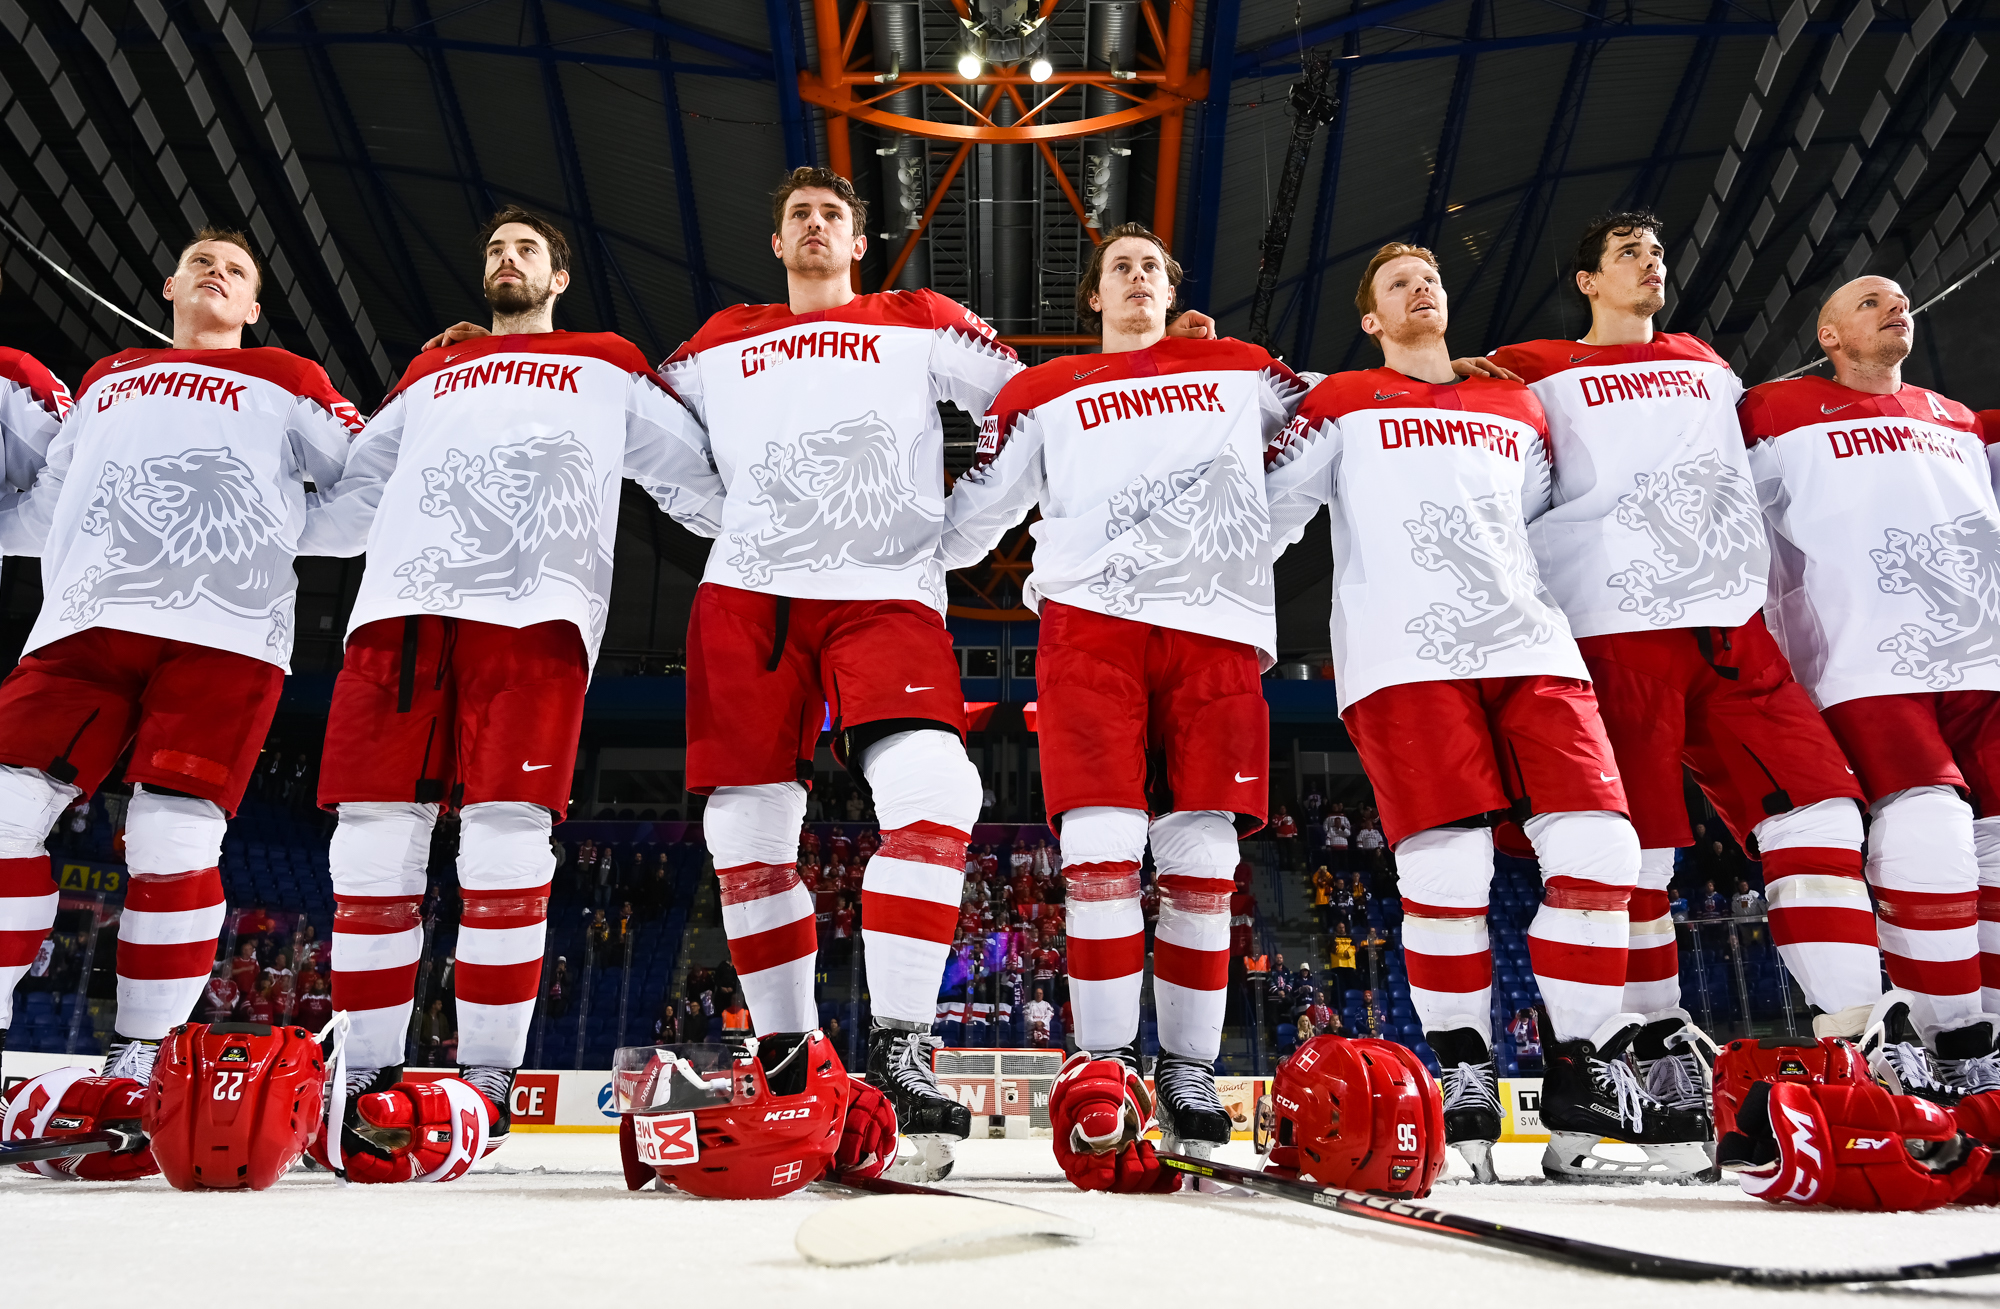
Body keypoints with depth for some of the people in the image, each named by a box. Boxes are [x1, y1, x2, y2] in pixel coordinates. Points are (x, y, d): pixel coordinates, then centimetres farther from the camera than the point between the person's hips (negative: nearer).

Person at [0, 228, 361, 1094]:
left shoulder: (284, 380, 19)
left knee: (172, 844, -10)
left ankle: (137, 1063, 1)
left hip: (226, 632, -4)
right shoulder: (104, 379, 30)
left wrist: (266, 524, 0)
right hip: (86, 620, 4)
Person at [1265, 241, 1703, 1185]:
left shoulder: (1519, 407, 27)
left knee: (1599, 848, -8)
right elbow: (1274, 511, 10)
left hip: (1529, 648, 4)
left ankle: (1585, 1072, 7)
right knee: (1447, 867, -13)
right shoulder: (1344, 405, 16)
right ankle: (1462, 1072, 7)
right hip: (1404, 659, -4)